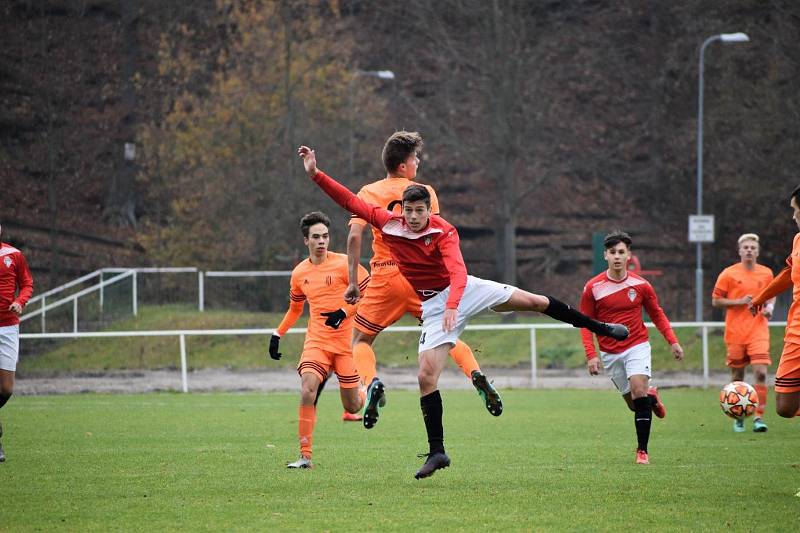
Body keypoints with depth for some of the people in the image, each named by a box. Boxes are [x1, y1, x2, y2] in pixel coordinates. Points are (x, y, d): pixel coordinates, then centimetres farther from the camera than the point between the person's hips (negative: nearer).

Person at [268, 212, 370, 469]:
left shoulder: (343, 264, -7)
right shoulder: (299, 273, 9)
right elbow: (295, 308, 25)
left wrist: (344, 312, -17)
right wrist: (277, 334, 19)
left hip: (346, 342, -3)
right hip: (316, 341, 3)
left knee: (352, 406, 2)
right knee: (307, 391, -23)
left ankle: (368, 397, 41)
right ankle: (305, 455, -21)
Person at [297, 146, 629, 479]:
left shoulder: (443, 232, -17)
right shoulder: (389, 224, -7)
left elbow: (458, 272, -29)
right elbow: (351, 202, -5)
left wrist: (452, 306, -47)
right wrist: (316, 174, -14)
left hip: (463, 290, -2)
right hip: (433, 307, 2)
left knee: (535, 302, -2)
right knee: (426, 376, -11)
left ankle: (601, 328, 17)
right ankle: (436, 452, -6)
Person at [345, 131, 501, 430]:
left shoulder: (368, 193, 3)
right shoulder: (425, 192, 4)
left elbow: (354, 235, -8)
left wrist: (353, 282, -7)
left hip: (383, 277, -1)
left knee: (360, 340, 12)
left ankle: (372, 383, -18)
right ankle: (476, 376, -11)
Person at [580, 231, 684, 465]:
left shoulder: (640, 285, -4)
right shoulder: (593, 288, -7)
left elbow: (656, 314, 10)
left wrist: (673, 341, 0)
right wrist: (591, 355, -11)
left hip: (637, 346, -1)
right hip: (610, 353, 1)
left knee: (638, 391, -21)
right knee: (634, 404, 5)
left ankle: (642, 451, -14)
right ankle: (652, 396, 44)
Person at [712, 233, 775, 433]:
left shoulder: (766, 273, 7)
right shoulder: (729, 274, -1)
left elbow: (772, 295, 23)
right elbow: (716, 301, 1)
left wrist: (769, 307, 1)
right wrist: (739, 302, -12)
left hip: (758, 331, 1)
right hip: (735, 333, -1)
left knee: (761, 373, -15)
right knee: (737, 376, 6)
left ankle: (758, 416, -11)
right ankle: (739, 417, 23)